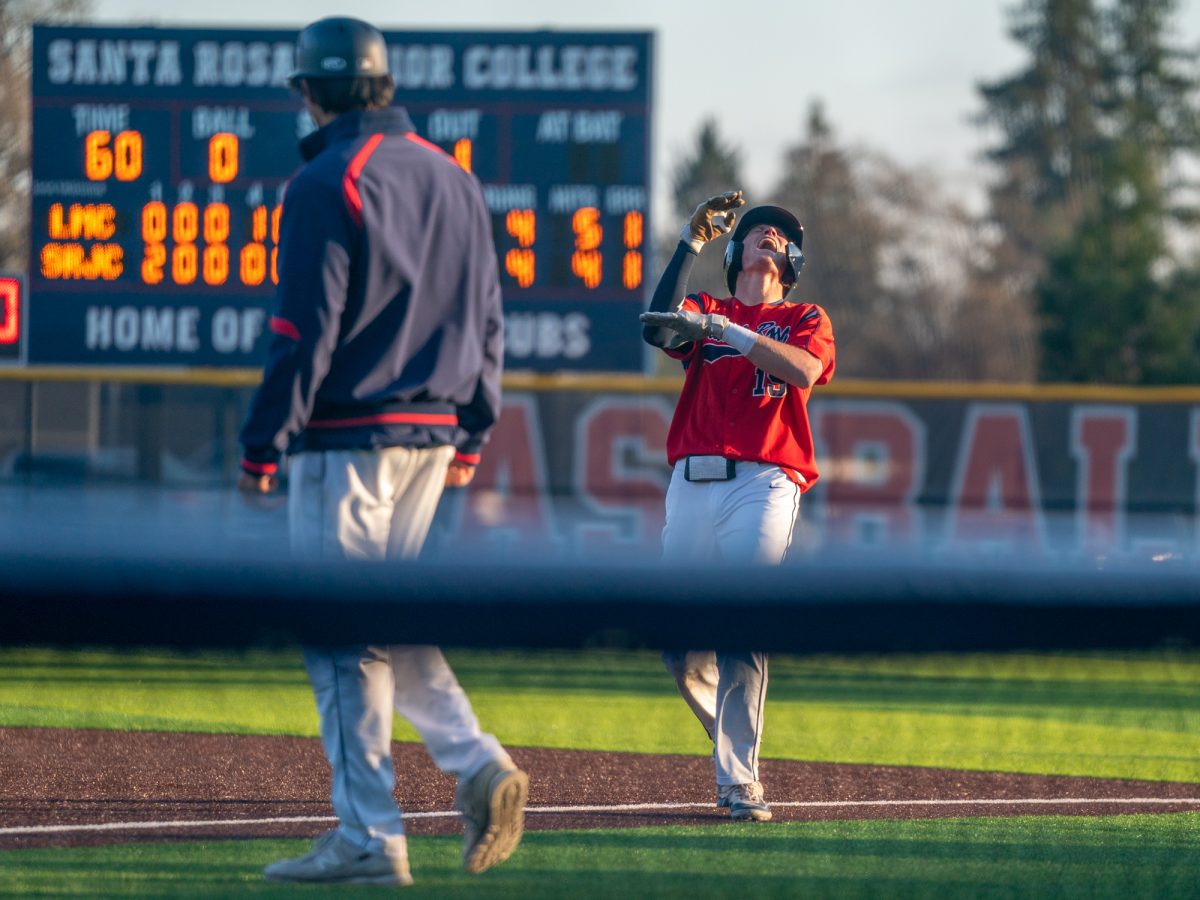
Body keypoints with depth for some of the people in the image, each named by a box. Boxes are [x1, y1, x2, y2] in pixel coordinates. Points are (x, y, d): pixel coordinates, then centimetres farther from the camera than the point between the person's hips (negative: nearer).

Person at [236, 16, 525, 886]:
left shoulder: (328, 184, -11)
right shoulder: (454, 178, 12)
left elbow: (305, 327, -16)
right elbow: (489, 320, 14)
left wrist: (263, 446, -12)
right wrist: (473, 433, 20)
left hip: (349, 435, -8)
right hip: (433, 436, 8)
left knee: (342, 633, -3)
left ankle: (369, 837, -4)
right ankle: (477, 762, 0)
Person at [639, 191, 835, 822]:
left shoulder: (805, 320, 16)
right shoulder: (706, 313, 20)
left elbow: (804, 369, -8)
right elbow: (658, 327, -4)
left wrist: (728, 332, -15)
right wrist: (692, 241, -2)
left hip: (761, 483, -3)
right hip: (690, 484, 3)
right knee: (680, 649, 1)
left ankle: (738, 780, -16)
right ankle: (733, 741, 26)